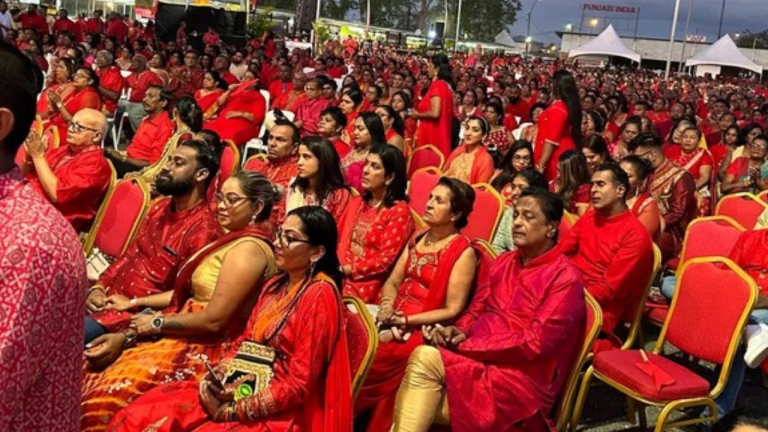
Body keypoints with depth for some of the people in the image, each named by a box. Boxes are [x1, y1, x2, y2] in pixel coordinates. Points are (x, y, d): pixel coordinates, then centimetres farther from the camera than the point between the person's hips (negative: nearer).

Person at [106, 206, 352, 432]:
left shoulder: (319, 295, -15)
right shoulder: (275, 285, 12)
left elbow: (298, 383, -17)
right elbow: (246, 346, 14)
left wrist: (233, 410, -14)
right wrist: (215, 378, -5)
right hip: (243, 389, 8)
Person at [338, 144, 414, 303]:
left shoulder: (399, 211, -7)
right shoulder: (356, 202, 16)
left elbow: (386, 259, -12)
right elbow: (340, 239, 11)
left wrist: (349, 270, -14)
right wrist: (338, 266, -8)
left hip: (367, 284, -6)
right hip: (340, 275, 6)